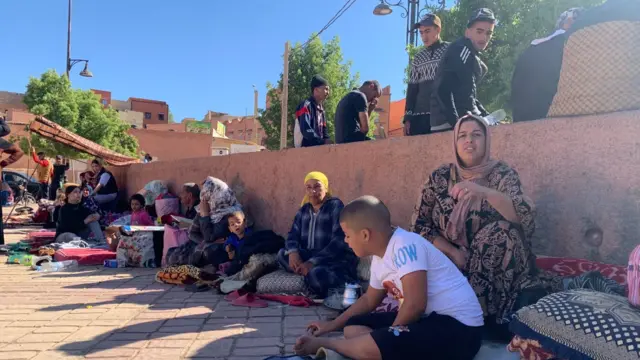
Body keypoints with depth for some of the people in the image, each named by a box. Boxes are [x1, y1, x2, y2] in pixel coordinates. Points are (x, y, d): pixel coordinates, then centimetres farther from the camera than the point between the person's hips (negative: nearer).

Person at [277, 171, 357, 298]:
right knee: (282, 254, -13)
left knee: (316, 274, -36)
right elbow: (293, 234, 7)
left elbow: (339, 240, -21)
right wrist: (293, 252, -18)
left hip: (337, 260, -7)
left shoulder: (335, 206, -9)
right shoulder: (304, 210, 11)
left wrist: (313, 262, -28)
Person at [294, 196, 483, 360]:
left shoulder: (405, 245, -21)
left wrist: (390, 334, -10)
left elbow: (415, 304, -26)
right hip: (426, 319, 10)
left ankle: (323, 345, -1)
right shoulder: (380, 259, 7)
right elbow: (369, 300, 23)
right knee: (353, 327, 12)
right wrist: (332, 325, 26)